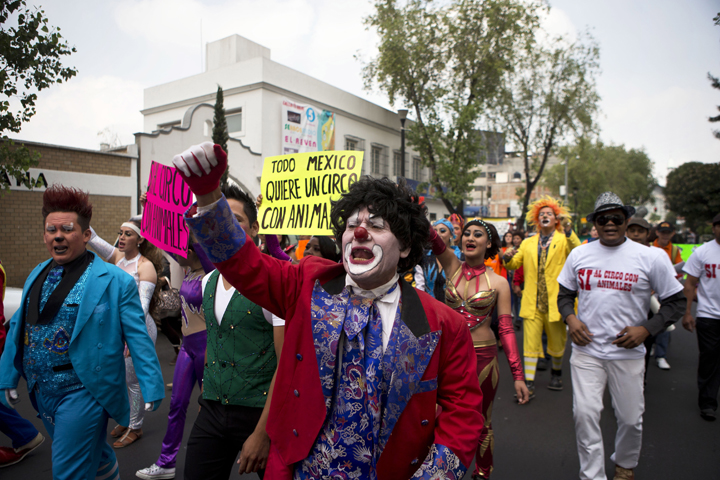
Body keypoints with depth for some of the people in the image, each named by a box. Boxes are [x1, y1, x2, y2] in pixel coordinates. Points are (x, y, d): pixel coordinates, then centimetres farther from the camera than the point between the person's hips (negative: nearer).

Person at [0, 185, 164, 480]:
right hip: (41, 391, 6)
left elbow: (137, 337, -15)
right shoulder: (37, 275, 6)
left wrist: (151, 386, -16)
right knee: (93, 455, 24)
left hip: (82, 392, -6)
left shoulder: (115, 281, -14)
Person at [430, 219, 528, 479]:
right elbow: (434, 239, -17)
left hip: (483, 357, -1)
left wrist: (518, 375, -8)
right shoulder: (453, 266, 0)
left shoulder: (498, 282, -3)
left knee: (481, 423, 15)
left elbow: (506, 329, -4)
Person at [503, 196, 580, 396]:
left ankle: (557, 372, 38)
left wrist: (568, 230, -29)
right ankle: (529, 382, 5)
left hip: (555, 302, -1)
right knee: (531, 342, -1)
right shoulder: (528, 243, 13)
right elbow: (514, 265, 10)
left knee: (556, 342, 14)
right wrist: (508, 258, -13)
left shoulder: (564, 240, 3)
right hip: (532, 302, 2)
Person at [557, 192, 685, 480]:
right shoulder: (579, 254, 3)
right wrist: (570, 318, -5)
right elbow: (565, 293, 14)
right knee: (585, 413, -2)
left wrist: (646, 329, -11)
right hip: (586, 350, 1)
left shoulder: (651, 257, -5)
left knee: (630, 417, 13)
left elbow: (676, 301, 2)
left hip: (628, 352, -1)